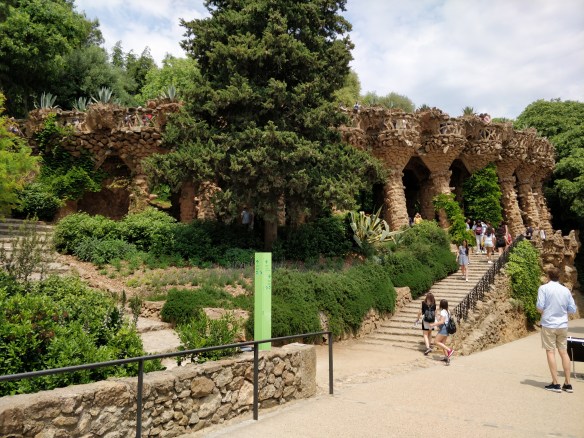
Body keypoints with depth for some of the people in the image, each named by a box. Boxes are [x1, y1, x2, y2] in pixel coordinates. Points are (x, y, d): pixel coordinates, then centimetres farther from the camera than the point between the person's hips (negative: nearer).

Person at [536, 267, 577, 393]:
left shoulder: (543, 288, -8)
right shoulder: (566, 290, 4)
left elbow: (540, 306, -14)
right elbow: (573, 309, 6)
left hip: (549, 324, -4)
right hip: (563, 325, 4)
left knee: (550, 352, 1)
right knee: (564, 352, 11)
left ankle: (555, 384, 2)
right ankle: (567, 384, 14)